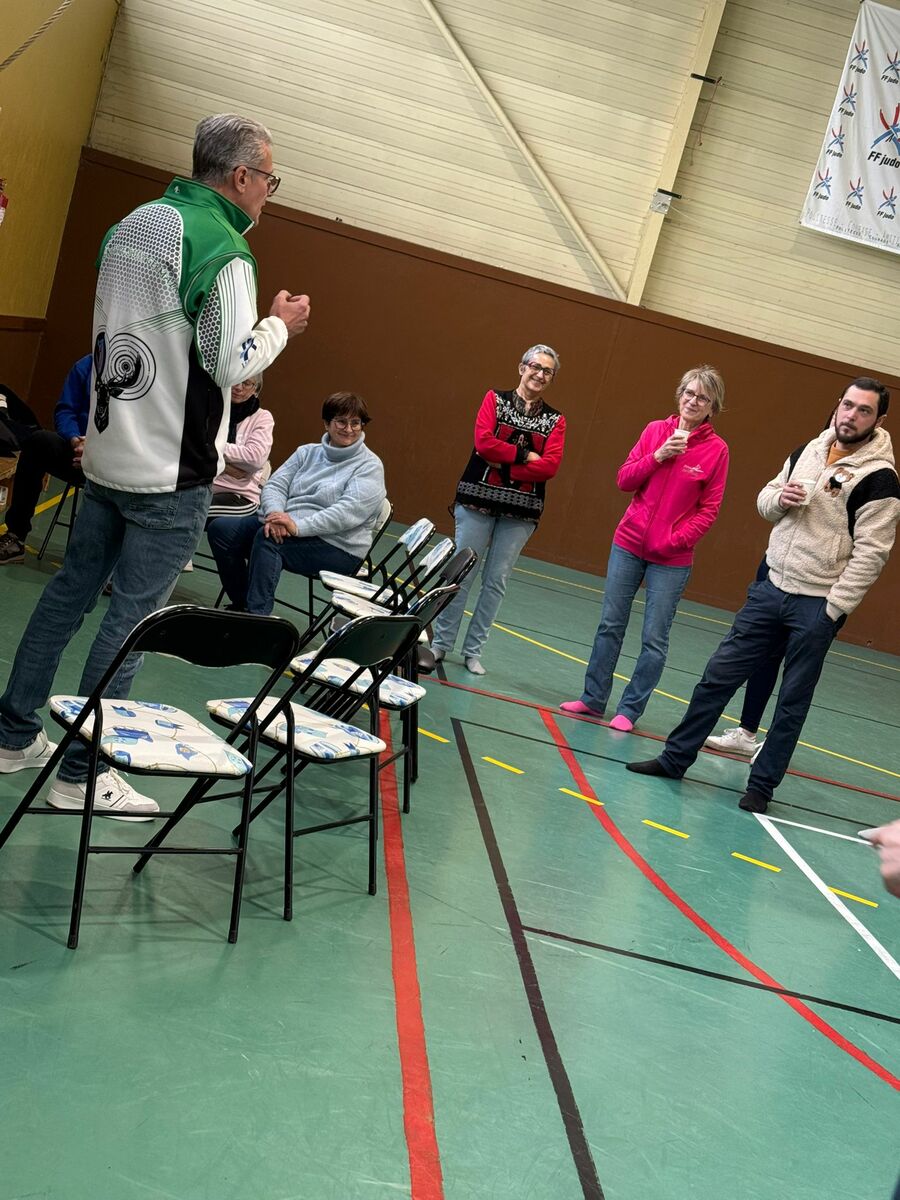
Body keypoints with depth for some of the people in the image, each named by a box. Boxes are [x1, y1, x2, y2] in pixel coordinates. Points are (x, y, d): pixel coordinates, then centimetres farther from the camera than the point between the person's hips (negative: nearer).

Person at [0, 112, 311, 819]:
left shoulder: (133, 224, 11)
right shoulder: (222, 248, -16)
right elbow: (232, 363, -19)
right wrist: (282, 325, -3)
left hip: (107, 451, 8)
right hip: (173, 469, -8)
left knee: (71, 593, 16)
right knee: (133, 616, -1)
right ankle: (81, 775, 5)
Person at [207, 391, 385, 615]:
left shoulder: (370, 466, -4)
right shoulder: (307, 452, 15)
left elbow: (349, 512, -18)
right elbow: (276, 485, 6)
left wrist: (298, 526, -28)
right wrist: (275, 514, -19)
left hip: (337, 546, -6)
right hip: (284, 528, 7)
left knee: (267, 539, -32)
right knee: (220, 527, -12)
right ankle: (241, 606, -5)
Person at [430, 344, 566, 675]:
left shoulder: (555, 420, 8)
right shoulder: (496, 399, 4)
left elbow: (550, 465, -6)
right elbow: (483, 441, -10)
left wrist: (505, 465, -13)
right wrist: (525, 455, -11)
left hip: (521, 510, 2)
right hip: (479, 499, -2)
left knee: (496, 581, 4)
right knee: (461, 573, 0)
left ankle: (473, 650, 13)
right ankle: (441, 643, 11)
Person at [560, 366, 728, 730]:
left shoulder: (716, 449, -7)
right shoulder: (655, 430, 1)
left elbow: (708, 511, -6)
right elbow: (624, 480, 1)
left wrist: (674, 541, -16)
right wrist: (658, 456, -13)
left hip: (672, 559, -3)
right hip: (628, 544, 3)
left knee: (654, 639, 0)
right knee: (610, 625, 9)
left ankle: (629, 710, 10)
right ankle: (593, 698, 20)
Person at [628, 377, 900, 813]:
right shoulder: (807, 451, 8)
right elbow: (765, 501, 18)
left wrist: (832, 610, -16)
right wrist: (779, 498, -5)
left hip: (817, 606, -5)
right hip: (771, 588, 6)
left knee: (793, 703, 6)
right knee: (720, 674, 7)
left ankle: (761, 785, 18)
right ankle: (675, 758, 18)